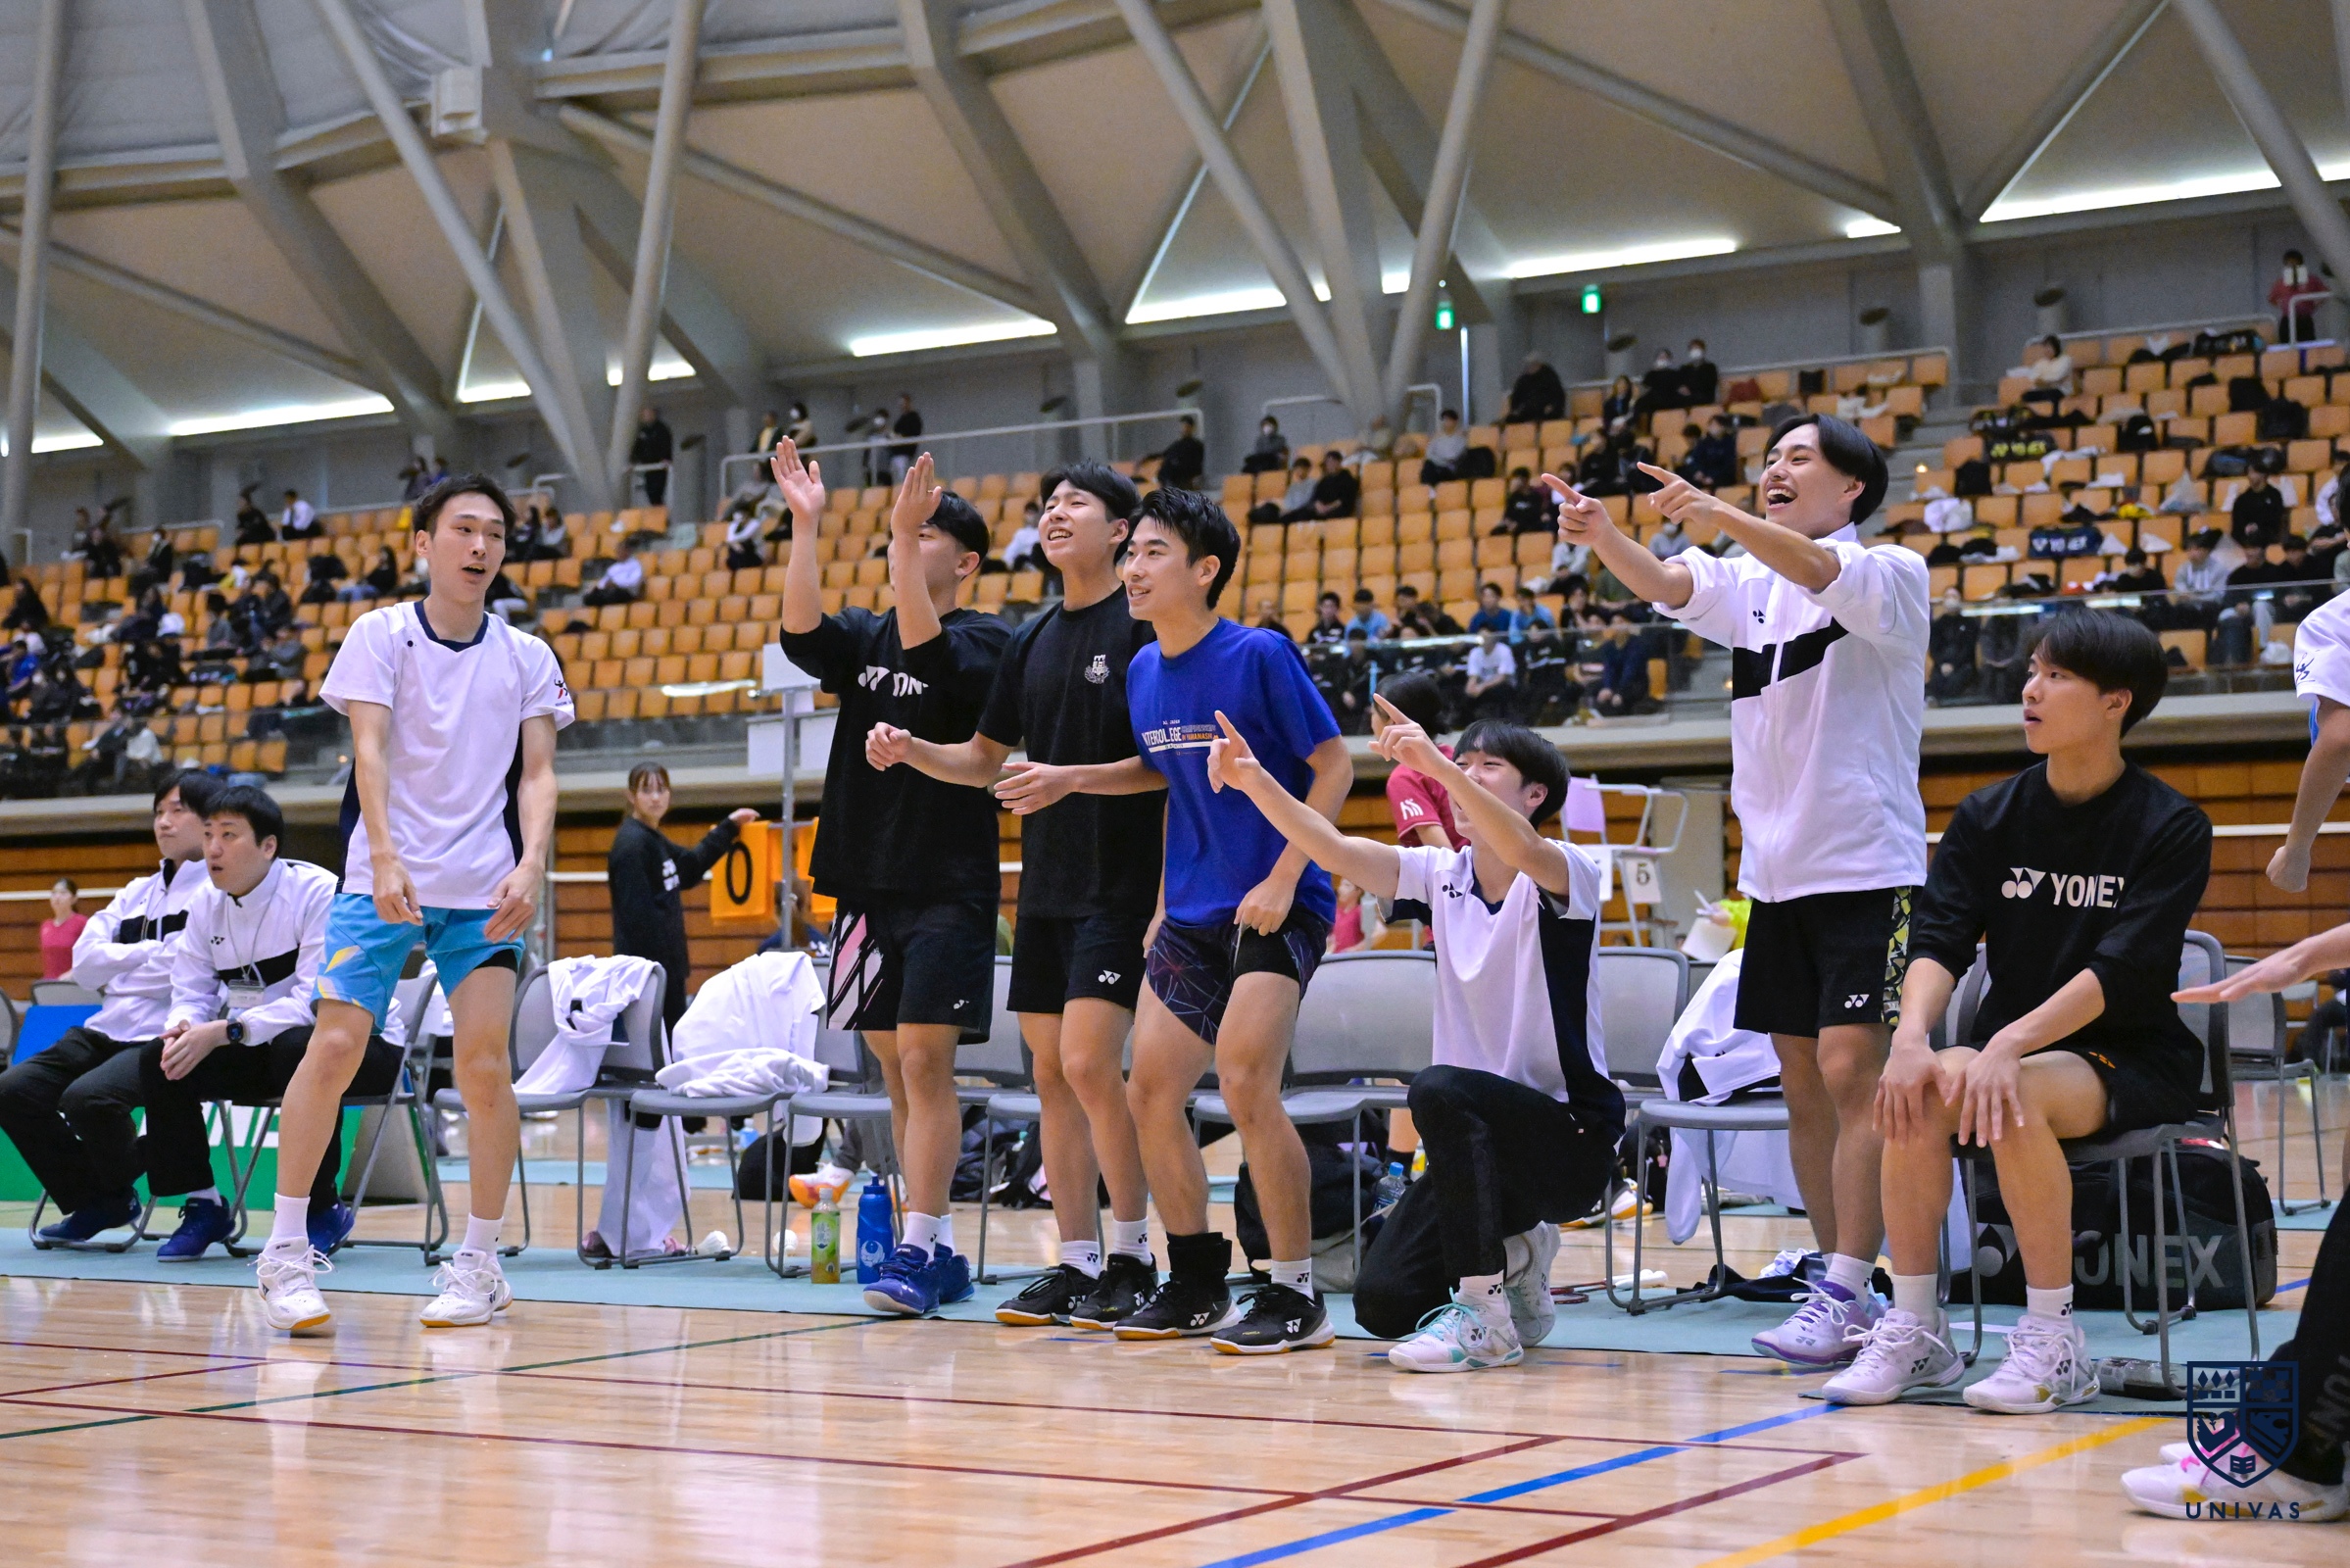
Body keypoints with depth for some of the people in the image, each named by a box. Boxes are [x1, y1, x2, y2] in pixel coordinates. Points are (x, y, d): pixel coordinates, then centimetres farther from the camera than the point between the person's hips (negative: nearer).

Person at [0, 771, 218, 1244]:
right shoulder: (137, 893, 22)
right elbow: (84, 963, 9)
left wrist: (117, 962, -2)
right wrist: (153, 953, -4)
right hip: (108, 1031, 8)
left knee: (87, 1097, -31)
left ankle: (117, 1197, 1)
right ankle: (91, 1203, 8)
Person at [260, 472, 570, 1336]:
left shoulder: (527, 657, 8)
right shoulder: (380, 634, 1)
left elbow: (536, 771, 4)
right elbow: (369, 750, -8)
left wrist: (530, 864, -13)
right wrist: (385, 858, -22)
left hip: (485, 892, 2)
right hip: (381, 878, -2)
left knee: (484, 1065, -6)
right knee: (334, 1047, -10)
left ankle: (479, 1261, 7)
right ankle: (286, 1249, 3)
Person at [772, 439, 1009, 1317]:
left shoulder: (984, 642, -3)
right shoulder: (863, 637, 12)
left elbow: (924, 651, -24)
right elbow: (802, 633, -7)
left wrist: (904, 536, -28)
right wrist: (805, 527, -15)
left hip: (948, 888, -6)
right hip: (867, 883, 6)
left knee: (925, 1062, -10)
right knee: (896, 1068, 7)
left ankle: (917, 1251, -8)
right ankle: (941, 1252, 14)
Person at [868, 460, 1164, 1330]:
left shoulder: (1144, 628, -7)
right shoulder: (1030, 639, 14)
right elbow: (985, 757, 21)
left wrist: (1071, 778, -20)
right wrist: (909, 750, 4)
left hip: (1119, 883, -7)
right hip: (1044, 885, 7)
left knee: (1089, 1063, -14)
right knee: (1051, 1072, 6)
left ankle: (1134, 1258, -2)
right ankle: (1077, 1263, 13)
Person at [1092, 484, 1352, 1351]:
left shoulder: (1260, 655, -13)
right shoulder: (1142, 672, 8)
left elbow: (1334, 767, -11)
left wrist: (1283, 880, -17)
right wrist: (1164, 905, 16)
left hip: (1277, 909, -8)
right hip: (1193, 914, 8)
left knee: (1245, 1086, -19)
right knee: (1150, 1094, 5)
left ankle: (1297, 1297, -7)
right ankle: (1197, 1285, 20)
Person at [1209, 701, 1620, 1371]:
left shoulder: (1566, 872, -10)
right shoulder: (1443, 875, 6)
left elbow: (1523, 851, -35)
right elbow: (1332, 849, -8)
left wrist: (1435, 762, -45)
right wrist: (1255, 781, -23)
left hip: (1571, 1136, -6)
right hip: (1481, 1139, 6)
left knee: (1440, 1090, -35)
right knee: (1384, 1302, -10)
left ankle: (1486, 1320, -25)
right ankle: (1512, 1255, 20)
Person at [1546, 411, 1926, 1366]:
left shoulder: (1891, 573, -4)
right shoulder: (1747, 584, 12)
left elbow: (1822, 572, -26)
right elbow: (1663, 585, -6)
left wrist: (1718, 515, -40)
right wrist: (1600, 535, -26)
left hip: (1867, 867, -6)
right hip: (1776, 871, 6)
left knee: (1850, 1070, -13)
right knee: (1804, 1082, 8)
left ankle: (1844, 1295, -13)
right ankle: (1843, 1282, 16)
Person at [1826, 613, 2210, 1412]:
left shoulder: (2171, 827, -9)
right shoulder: (1987, 817, 4)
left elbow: (2122, 970, -19)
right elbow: (1938, 940, -5)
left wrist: (2008, 1045, -33)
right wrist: (1912, 1034, -26)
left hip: (2134, 1060, -4)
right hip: (2008, 1042, 4)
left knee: (2015, 1094, -35)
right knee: (1915, 1088, -28)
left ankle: (2053, 1339, -23)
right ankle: (1913, 1329, -17)